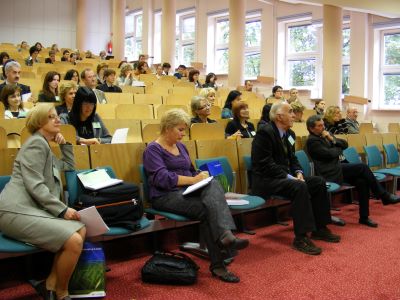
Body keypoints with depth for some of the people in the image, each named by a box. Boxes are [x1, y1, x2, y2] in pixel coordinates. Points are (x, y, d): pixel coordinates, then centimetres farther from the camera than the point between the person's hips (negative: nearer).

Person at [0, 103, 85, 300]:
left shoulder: (45, 147, 26)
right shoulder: (36, 142, -4)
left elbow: (69, 166, 41)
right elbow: (34, 185, -14)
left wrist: (64, 143, 26)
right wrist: (62, 209, -17)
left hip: (35, 209, 10)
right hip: (17, 210, -10)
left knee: (81, 230, -7)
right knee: (74, 241, -25)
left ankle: (51, 284, -1)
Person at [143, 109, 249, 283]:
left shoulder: (181, 147, 22)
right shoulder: (153, 149, -3)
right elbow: (162, 178, -17)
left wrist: (200, 177, 4)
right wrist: (192, 180, -20)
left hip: (187, 191, 7)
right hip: (166, 196, -6)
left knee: (213, 184, -29)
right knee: (206, 209, -32)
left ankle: (225, 235, -45)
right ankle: (217, 264, -31)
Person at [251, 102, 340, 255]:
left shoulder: (290, 134, 12)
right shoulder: (265, 132, -16)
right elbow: (265, 164, -22)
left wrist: (298, 172, -2)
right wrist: (289, 177, -23)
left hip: (285, 176, 9)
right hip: (266, 180, -9)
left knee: (319, 182, -2)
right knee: (300, 186, -32)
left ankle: (319, 228, 7)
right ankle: (301, 238, -27)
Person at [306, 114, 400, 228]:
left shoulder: (326, 134, 15)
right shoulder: (312, 141, -12)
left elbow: (345, 144, 11)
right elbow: (330, 154, -19)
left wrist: (333, 139, -6)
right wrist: (339, 149, 1)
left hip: (337, 168, 8)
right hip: (330, 173, -8)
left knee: (362, 182, -13)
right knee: (362, 167, -19)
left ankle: (364, 217, -5)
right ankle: (384, 196, -7)